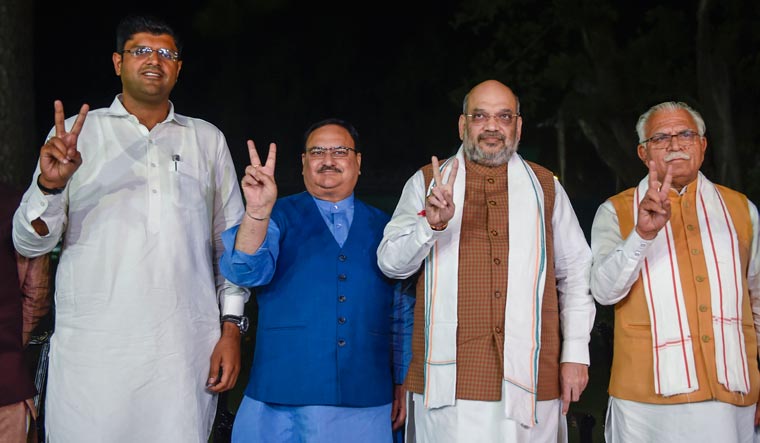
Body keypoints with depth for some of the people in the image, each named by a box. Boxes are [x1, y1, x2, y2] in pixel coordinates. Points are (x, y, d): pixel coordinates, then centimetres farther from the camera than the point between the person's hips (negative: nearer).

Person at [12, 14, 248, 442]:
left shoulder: (208, 139, 12)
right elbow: (29, 242, 3)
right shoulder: (76, 132, 7)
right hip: (94, 350, -1)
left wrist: (232, 327, 4)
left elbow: (231, 241, 12)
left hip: (187, 351, 1)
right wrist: (50, 184, -16)